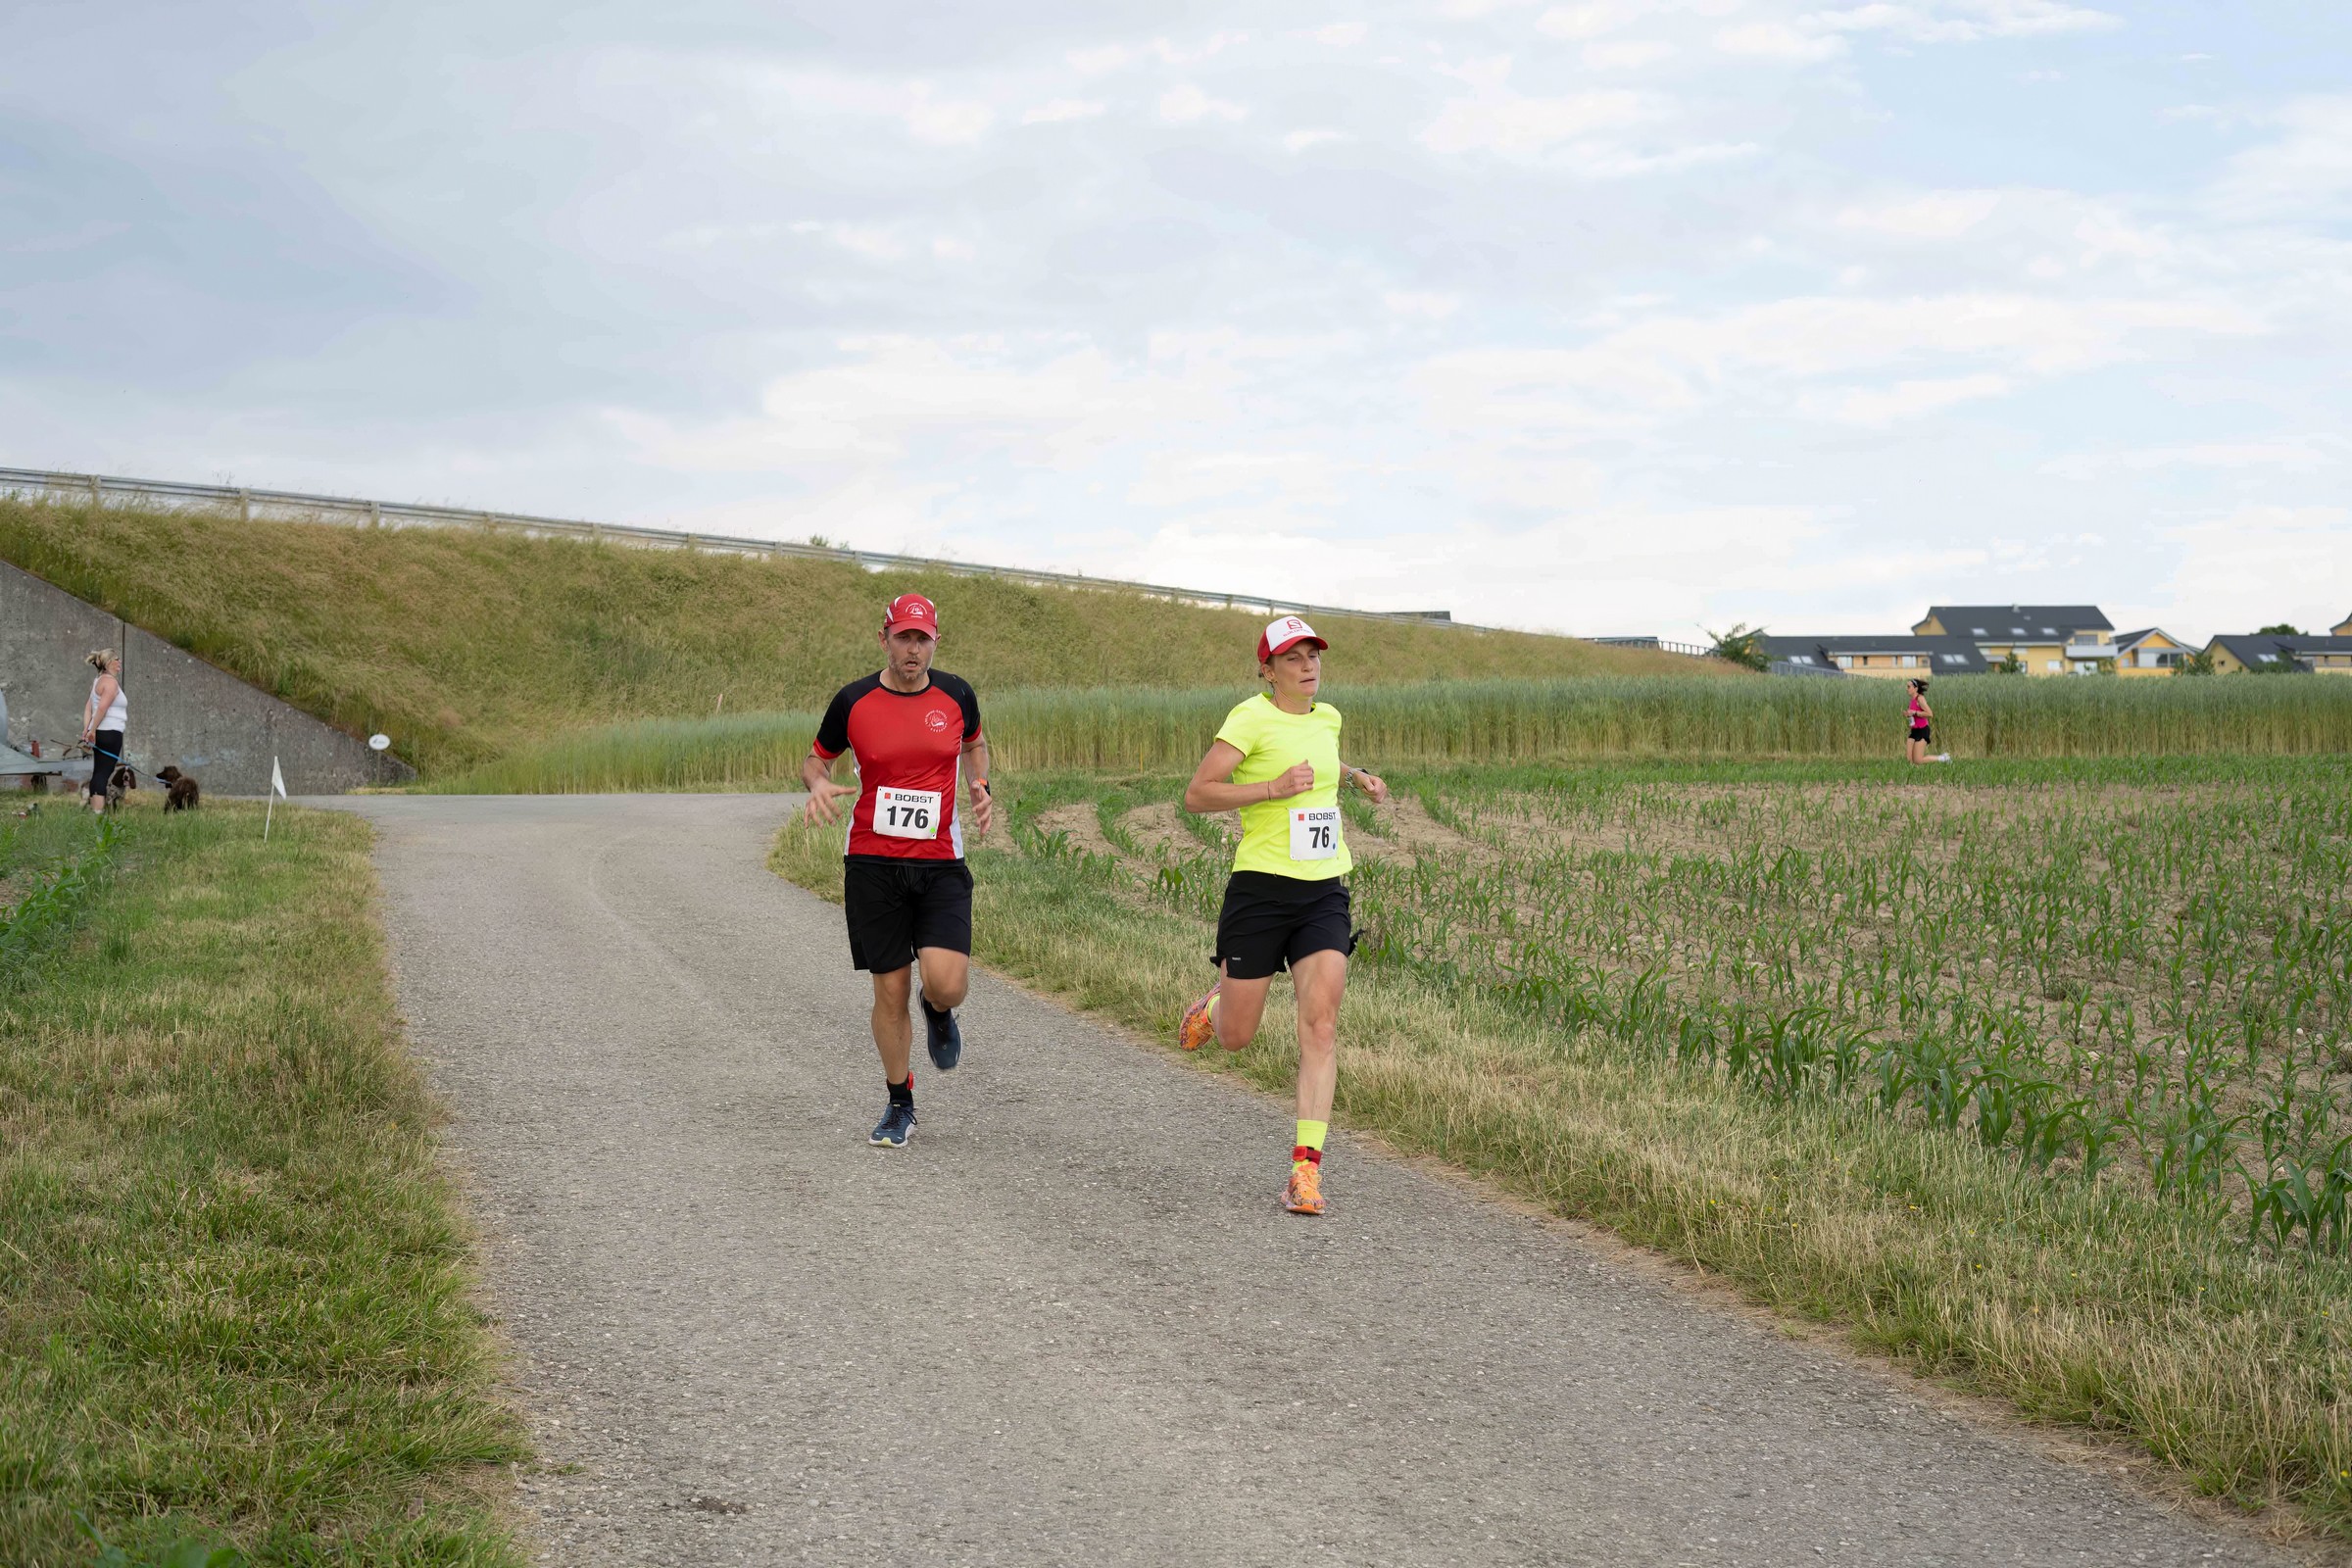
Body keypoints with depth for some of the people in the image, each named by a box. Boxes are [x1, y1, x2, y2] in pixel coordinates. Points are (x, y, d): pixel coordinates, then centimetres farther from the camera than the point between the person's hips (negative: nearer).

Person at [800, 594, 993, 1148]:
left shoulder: (956, 695, 3)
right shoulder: (853, 701, -2)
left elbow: (974, 743, 24)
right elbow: (816, 756, 13)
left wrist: (979, 785, 5)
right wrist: (819, 785, -9)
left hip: (940, 865, 0)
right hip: (872, 866, 0)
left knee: (947, 983, -17)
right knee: (891, 991, 2)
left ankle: (939, 1013, 22)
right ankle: (900, 1104, 23)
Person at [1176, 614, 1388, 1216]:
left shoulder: (1327, 717, 12)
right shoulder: (1251, 718, -9)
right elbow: (1197, 794, -16)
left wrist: (1356, 777, 21)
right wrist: (1276, 789, -23)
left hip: (1325, 894, 4)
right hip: (1261, 889, -4)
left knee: (1321, 1024, -13)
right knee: (1235, 1037, 6)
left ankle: (1306, 1167, -13)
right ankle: (1215, 1005, 45)